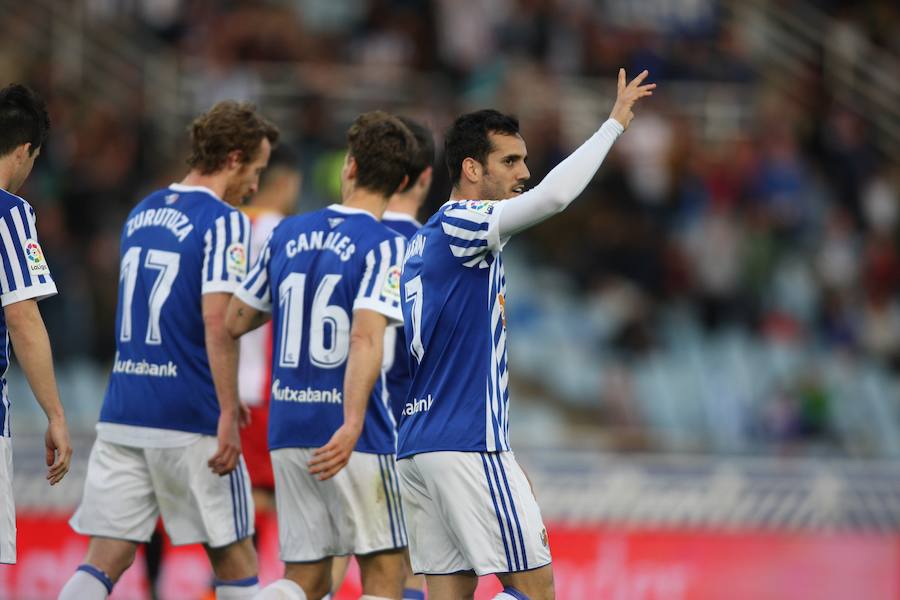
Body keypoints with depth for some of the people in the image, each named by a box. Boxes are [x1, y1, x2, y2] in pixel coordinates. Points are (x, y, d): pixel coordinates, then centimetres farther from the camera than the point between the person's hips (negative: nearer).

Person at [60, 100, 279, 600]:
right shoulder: (223, 221, -8)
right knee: (234, 559, 7)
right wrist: (228, 414, -16)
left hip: (122, 410, 6)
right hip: (190, 419, -6)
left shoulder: (141, 214, 16)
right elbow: (217, 322, -18)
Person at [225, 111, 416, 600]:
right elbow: (366, 339, -22)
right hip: (347, 432, -5)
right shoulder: (382, 246, -8)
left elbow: (235, 322, 17)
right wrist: (351, 426, -31)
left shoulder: (287, 234, 9)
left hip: (287, 429, 5)